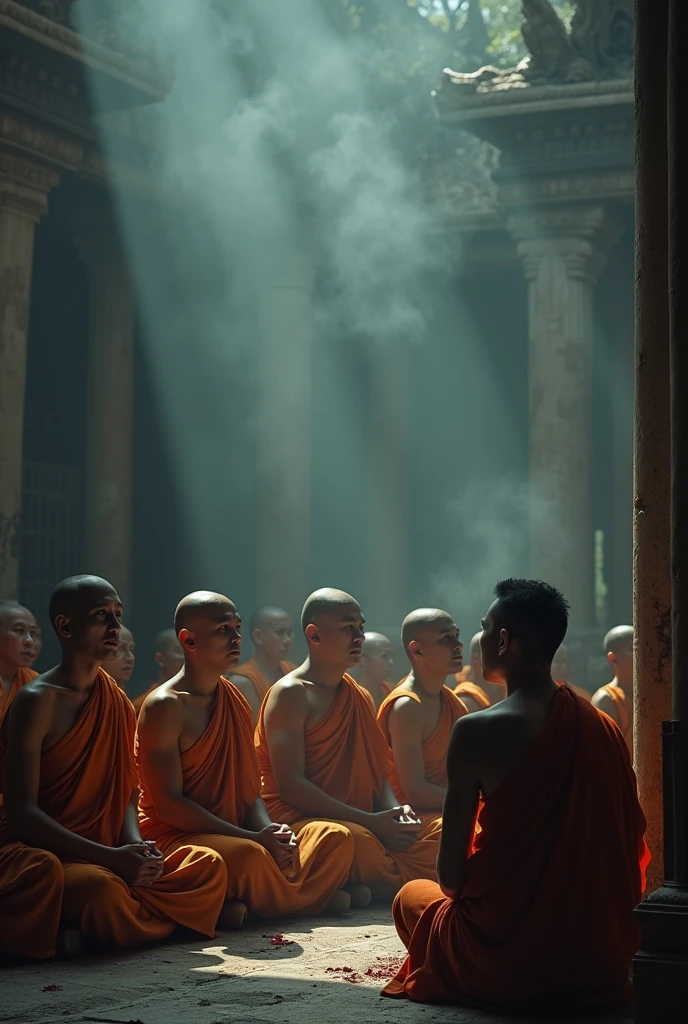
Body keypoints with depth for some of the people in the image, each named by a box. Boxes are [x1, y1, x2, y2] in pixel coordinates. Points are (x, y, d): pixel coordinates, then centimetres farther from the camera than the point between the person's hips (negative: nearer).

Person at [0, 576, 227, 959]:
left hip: (103, 853, 9)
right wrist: (111, 857, -24)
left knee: (208, 865, -9)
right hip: (32, 851, -9)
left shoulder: (117, 702, 13)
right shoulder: (37, 701, -10)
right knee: (100, 885, -40)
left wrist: (136, 846, -8)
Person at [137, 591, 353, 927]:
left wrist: (270, 831, -10)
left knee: (335, 836, -5)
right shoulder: (165, 706, -11)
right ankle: (308, 898, -6)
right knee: (249, 855, -37)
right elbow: (168, 804, -17)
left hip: (234, 832, 8)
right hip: (174, 837, -8)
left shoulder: (235, 699, 13)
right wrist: (253, 837, -21)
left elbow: (249, 789, 13)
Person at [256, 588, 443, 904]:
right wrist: (371, 822, -19)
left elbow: (378, 773, 19)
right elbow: (291, 785, -16)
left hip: (364, 824, 8)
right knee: (357, 840, -40)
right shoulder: (290, 694, -6)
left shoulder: (359, 697, 19)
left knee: (433, 845, -15)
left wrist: (395, 812, -6)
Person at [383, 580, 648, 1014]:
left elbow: (450, 871, -10)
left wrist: (458, 889, 13)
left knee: (412, 896, 25)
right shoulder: (606, 729, 0)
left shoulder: (477, 731, -14)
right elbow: (631, 843, 9)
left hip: (508, 964, -4)